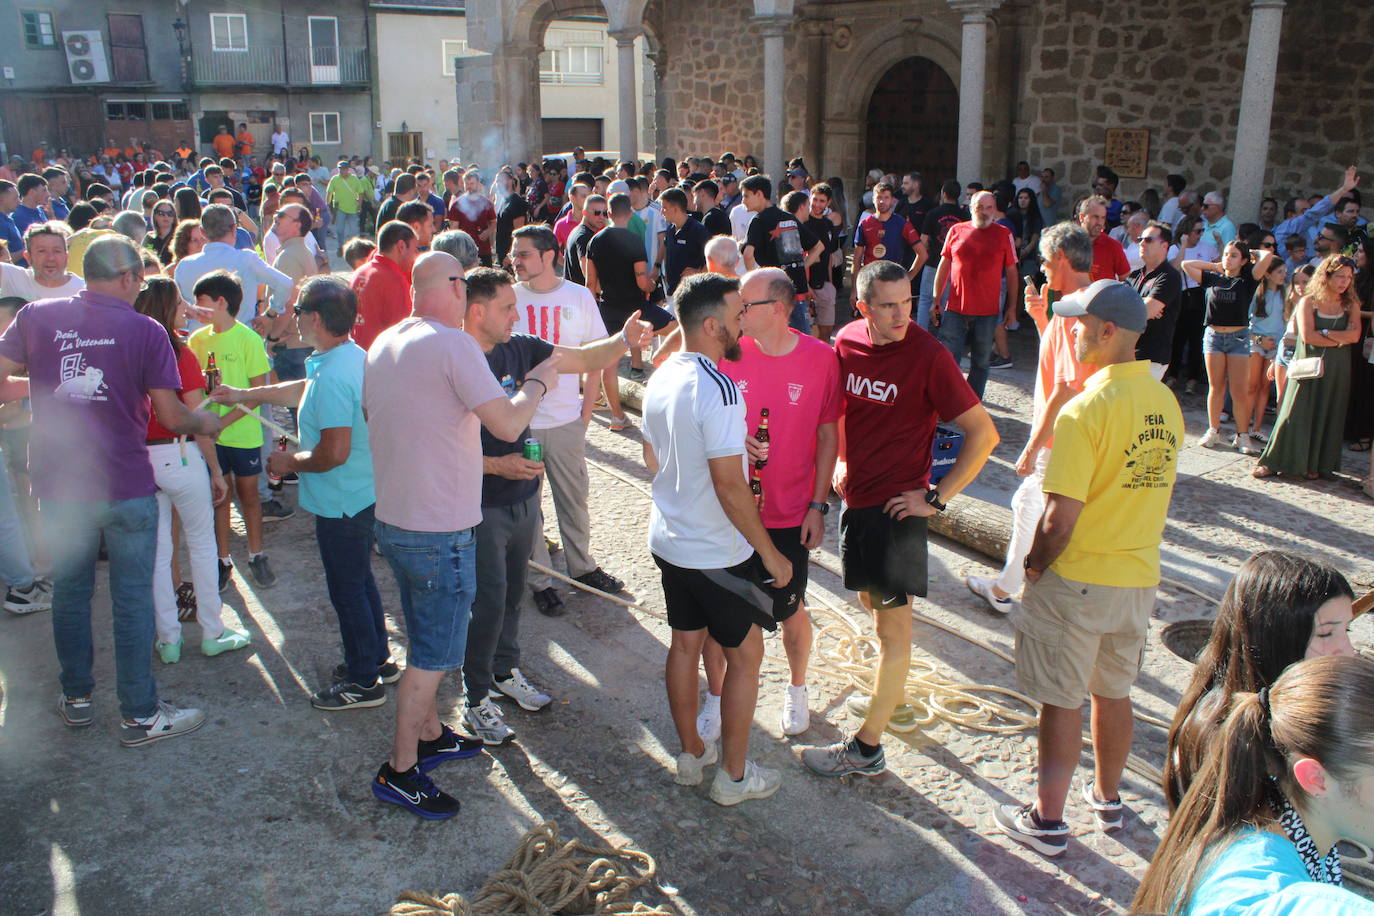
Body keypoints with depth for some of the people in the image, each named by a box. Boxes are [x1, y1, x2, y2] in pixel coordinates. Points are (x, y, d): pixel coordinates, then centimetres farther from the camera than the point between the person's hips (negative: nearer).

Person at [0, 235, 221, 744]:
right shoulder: (145, 331, -8)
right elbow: (171, 417, -8)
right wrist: (208, 424, 11)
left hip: (58, 486, 3)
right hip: (125, 489, -3)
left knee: (69, 592, 18)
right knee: (132, 600, 5)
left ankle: (76, 699, 32)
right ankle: (140, 716, 14)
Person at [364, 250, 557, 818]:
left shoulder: (383, 343, 7)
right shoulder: (453, 344, -19)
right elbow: (509, 425, -22)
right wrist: (537, 382, -4)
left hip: (391, 520, 9)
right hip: (440, 532, -9)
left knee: (426, 641, 24)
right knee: (433, 655, 5)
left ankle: (430, 736, 39)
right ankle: (399, 771, 14)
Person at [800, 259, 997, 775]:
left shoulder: (928, 356, -18)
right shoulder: (847, 341, -1)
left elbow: (983, 434, -16)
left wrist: (938, 497, -15)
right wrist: (840, 459, 8)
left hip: (897, 505, -7)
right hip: (855, 496, 7)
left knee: (892, 623, 2)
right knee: (873, 602, 21)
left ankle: (866, 749, 10)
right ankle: (893, 702, 42)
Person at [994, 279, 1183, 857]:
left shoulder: (1086, 409, -22)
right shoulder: (1166, 403, 2)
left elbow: (1062, 516, -23)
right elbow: (1160, 494, 12)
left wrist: (1034, 567, -7)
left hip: (1078, 579, -7)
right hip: (1140, 576, 7)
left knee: (1061, 701, 6)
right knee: (1113, 691, 22)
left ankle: (1047, 821, 18)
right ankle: (1107, 798, 38)